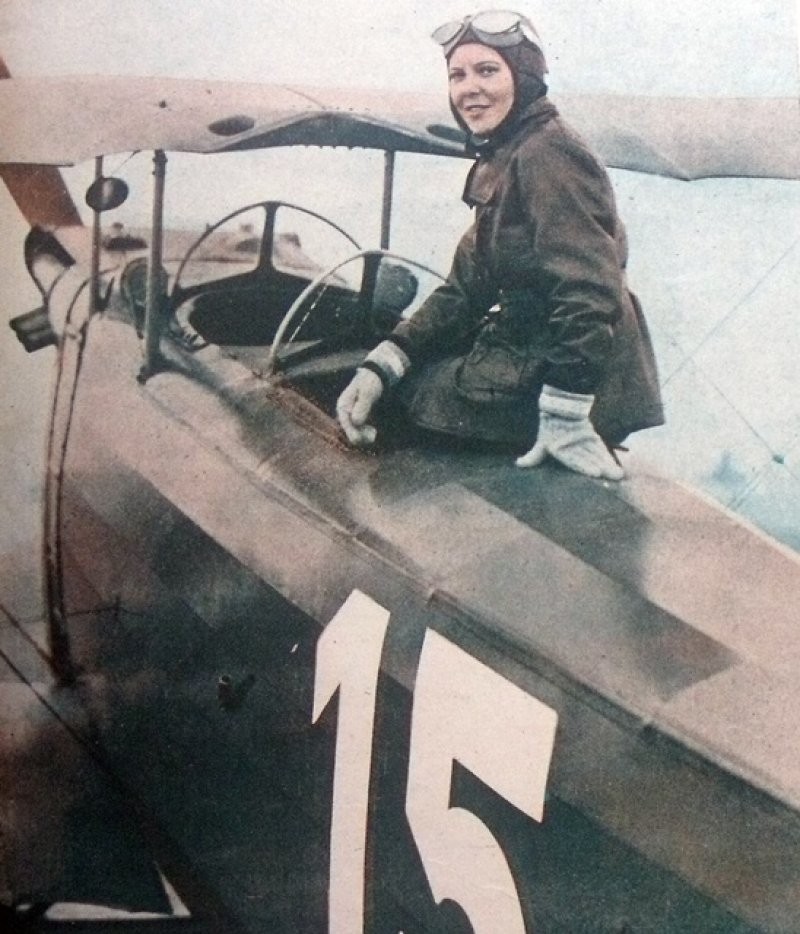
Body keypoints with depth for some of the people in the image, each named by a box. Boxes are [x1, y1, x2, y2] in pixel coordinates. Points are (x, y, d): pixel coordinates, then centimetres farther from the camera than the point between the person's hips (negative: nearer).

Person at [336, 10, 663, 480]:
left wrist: (565, 418, -27)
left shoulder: (547, 156, -18)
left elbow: (590, 293, -26)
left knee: (411, 389, -4)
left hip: (583, 382, -10)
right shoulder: (498, 164, 13)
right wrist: (381, 364, -2)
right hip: (530, 350, 10)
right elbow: (465, 289, 9)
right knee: (397, 376, 18)